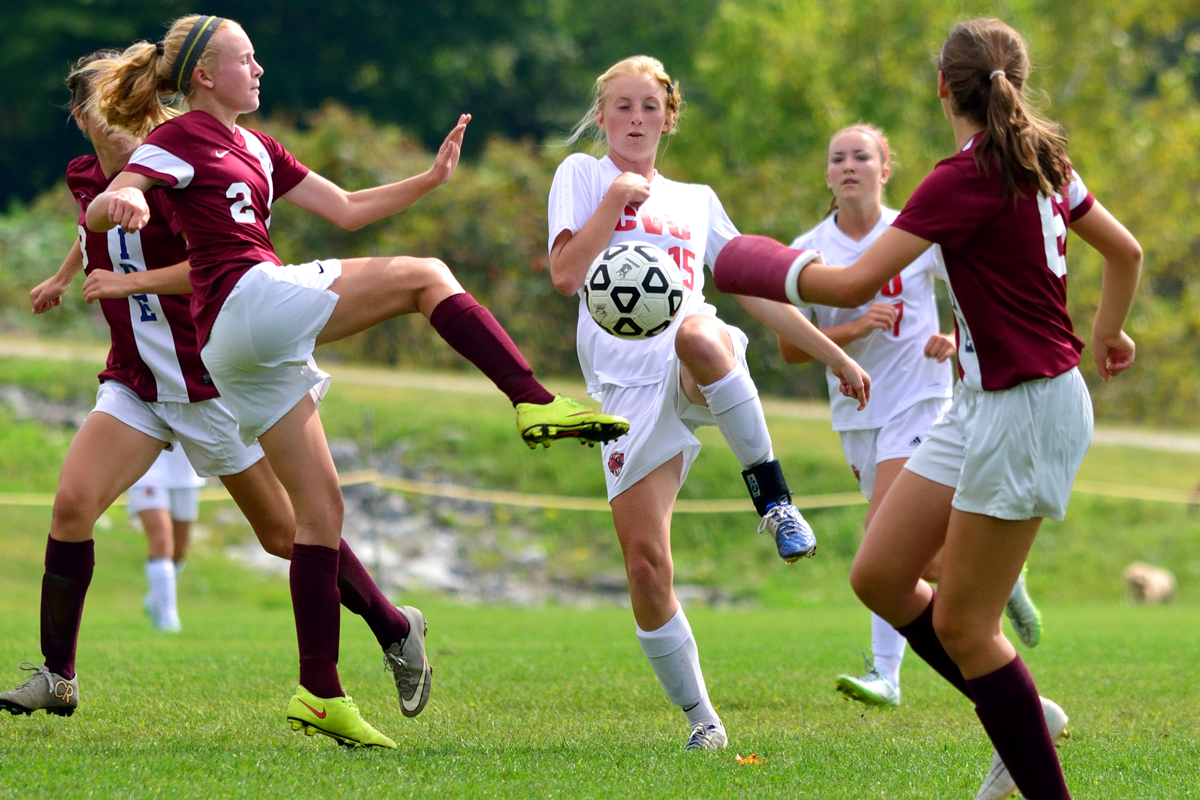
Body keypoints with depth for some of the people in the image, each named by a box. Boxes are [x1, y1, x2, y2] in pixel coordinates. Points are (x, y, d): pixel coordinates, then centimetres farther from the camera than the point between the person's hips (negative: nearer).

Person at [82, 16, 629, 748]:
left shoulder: (254, 149, 26)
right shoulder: (180, 139, 1)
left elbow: (347, 210, 27)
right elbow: (99, 210, -13)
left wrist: (433, 179, 18)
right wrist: (118, 204, -37)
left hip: (251, 353, 9)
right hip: (249, 300, -9)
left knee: (321, 506, 5)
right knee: (424, 277, -10)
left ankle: (321, 694, 4)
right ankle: (536, 404, -18)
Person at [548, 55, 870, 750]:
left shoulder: (697, 200, 24)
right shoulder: (584, 175, 14)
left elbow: (757, 289, 26)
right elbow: (566, 276, -1)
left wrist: (834, 354, 23)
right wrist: (615, 199, -6)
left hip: (701, 375, 0)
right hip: (628, 388, 0)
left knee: (699, 335, -40)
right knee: (646, 564, -11)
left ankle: (774, 496, -26)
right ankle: (701, 720, 3)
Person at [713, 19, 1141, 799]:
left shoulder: (968, 178, -19)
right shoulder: (1039, 161, 6)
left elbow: (854, 285, -19)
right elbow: (1126, 251, 17)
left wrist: (777, 271, -1)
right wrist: (1108, 333, 36)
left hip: (1027, 410, -9)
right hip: (984, 404, 9)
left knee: (960, 624, -2)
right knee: (879, 575, 10)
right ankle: (1025, 717, 19)